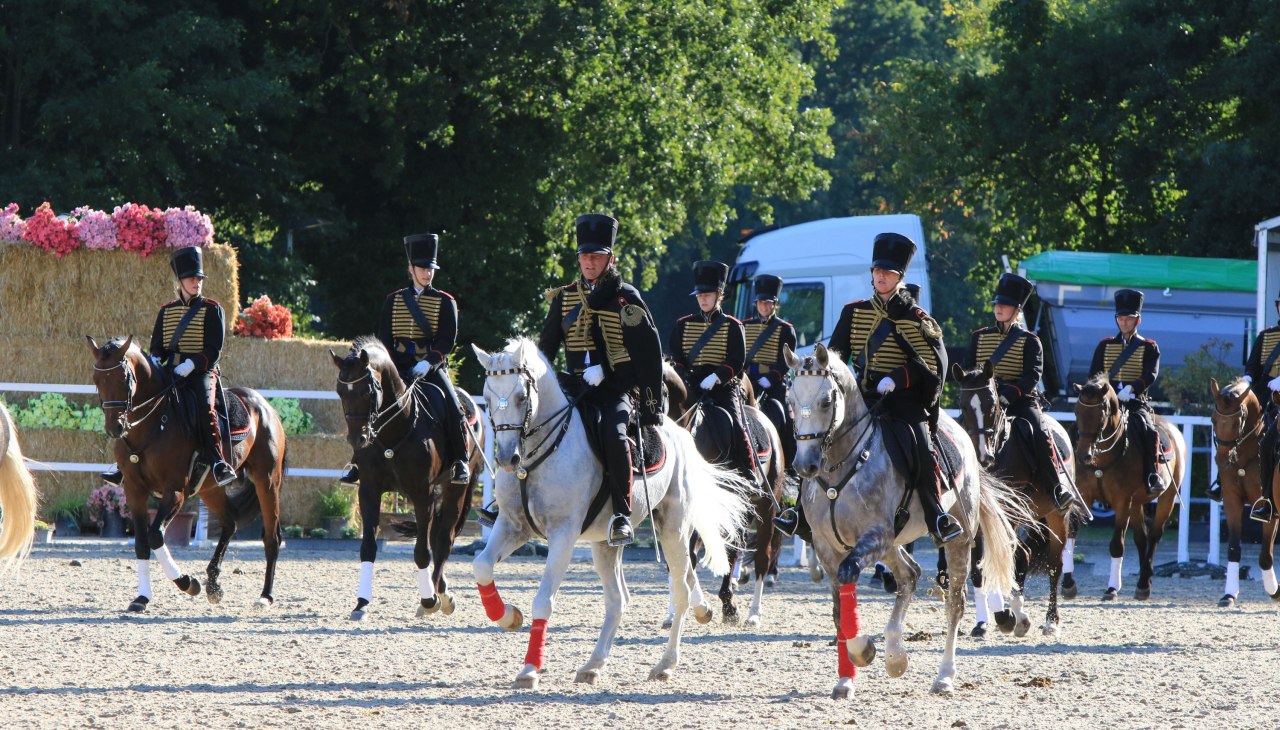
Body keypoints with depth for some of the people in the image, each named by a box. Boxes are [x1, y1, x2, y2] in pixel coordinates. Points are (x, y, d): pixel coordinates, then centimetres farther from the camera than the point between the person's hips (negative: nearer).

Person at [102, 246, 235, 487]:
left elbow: (213, 350, -6)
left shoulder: (212, 309, 2)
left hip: (201, 371, -4)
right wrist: (154, 360, -8)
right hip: (169, 372, 4)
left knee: (205, 408, -32)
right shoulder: (166, 311, 15)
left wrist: (191, 365, -20)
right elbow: (157, 346, 15)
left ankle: (218, 463, -32)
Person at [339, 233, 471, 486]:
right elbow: (384, 338, 8)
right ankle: (357, 463, -6)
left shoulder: (445, 302, 5)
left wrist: (424, 366, -19)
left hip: (432, 367, -2)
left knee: (453, 407, -23)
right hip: (399, 366, 2)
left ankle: (460, 461, -8)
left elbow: (447, 341, -4)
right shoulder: (393, 301, 11)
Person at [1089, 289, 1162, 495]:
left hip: (1135, 402, -2)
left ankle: (1152, 477, -24)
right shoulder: (1104, 346, 16)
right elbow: (1094, 375, 11)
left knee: (1148, 431, -30)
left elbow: (1150, 376, -7)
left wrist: (1132, 388, -26)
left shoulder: (1149, 348, 8)